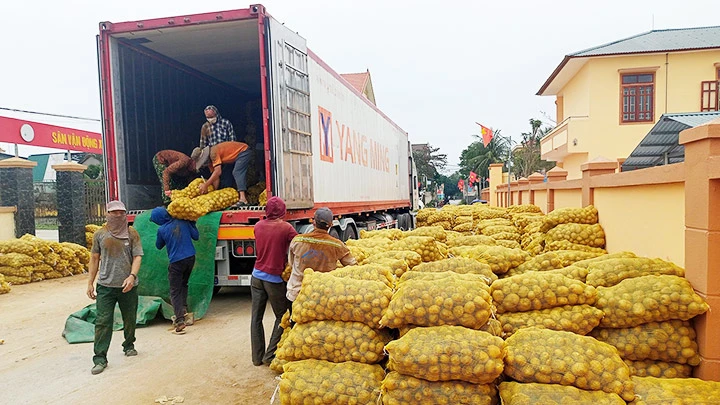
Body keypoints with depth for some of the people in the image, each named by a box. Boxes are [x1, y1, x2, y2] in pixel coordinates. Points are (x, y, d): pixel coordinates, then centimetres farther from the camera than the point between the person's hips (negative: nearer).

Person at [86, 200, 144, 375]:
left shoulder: (132, 233, 0)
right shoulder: (100, 234, 4)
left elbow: (137, 256, -4)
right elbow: (94, 258, 9)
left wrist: (132, 276, -19)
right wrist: (90, 283, 7)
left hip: (128, 286, 0)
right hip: (105, 285, 0)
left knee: (129, 320, 13)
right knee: (103, 322, -4)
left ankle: (129, 345, 36)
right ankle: (100, 359, 2)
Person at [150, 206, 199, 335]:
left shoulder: (162, 230, -9)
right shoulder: (183, 222, -1)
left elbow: (159, 246, 8)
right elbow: (196, 236, 8)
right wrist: (192, 223, 20)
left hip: (176, 262, -5)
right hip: (190, 258, 5)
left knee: (175, 291, 0)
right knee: (183, 285, 24)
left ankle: (180, 320, -11)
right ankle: (183, 311, 17)